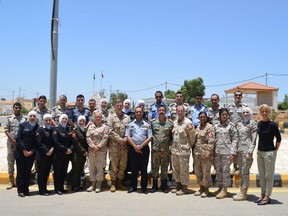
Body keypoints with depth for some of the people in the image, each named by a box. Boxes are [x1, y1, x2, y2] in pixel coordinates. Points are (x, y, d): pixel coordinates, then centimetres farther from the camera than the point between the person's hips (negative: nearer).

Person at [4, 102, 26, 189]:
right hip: (11, 143, 1)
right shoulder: (9, 119, 5)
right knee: (10, 162, 5)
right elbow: (6, 131, 0)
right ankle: (11, 181, 13)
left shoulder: (24, 119, 3)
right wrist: (13, 140, -10)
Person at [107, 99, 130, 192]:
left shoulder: (127, 117, 12)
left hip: (124, 145, 3)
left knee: (123, 165, 8)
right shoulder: (111, 116, 3)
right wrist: (120, 139, -12)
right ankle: (113, 183, 9)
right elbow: (110, 131, -6)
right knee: (113, 165, 0)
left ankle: (120, 182, 19)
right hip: (114, 145, -3)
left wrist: (126, 138, -10)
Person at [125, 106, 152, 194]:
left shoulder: (147, 125, 7)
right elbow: (128, 137, 1)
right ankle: (133, 186, 16)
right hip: (133, 148, 1)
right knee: (134, 168, 6)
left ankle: (144, 187, 11)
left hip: (144, 148, 0)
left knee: (144, 168, 3)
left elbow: (149, 137, 0)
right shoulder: (130, 124, 8)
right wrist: (135, 146, -10)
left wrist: (141, 146, -10)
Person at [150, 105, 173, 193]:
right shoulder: (153, 122, 4)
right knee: (154, 167, 7)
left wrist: (170, 144, -4)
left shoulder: (170, 123, 2)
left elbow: (172, 136, 4)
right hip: (155, 149, 1)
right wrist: (152, 144, 1)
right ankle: (154, 185, 19)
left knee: (165, 167, 8)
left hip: (165, 149, -1)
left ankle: (164, 185, 20)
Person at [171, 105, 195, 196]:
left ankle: (184, 187, 12)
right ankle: (178, 185, 28)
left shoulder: (188, 122, -10)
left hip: (184, 150, -7)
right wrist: (173, 146, 14)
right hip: (174, 149, 7)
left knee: (184, 169, 1)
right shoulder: (174, 122, 12)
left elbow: (192, 137, -6)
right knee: (175, 169, 15)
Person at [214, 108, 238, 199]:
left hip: (227, 152, -4)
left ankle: (224, 190, 8)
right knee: (218, 171, 10)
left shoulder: (231, 126, -1)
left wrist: (233, 152, -11)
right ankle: (220, 188, 22)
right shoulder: (216, 126, 11)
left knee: (225, 171, -1)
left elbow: (235, 139, -4)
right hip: (217, 152, 4)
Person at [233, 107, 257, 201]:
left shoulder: (252, 124, -3)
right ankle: (242, 191, 18)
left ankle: (244, 193, 2)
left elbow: (253, 140, -7)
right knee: (241, 172, 10)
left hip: (247, 150, -6)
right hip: (239, 150, 6)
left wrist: (249, 152, -14)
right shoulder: (239, 124, 14)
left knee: (245, 172, -4)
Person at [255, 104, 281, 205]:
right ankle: (262, 194, 26)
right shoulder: (259, 123, 5)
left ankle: (267, 197, 11)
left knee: (269, 175, 3)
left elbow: (278, 138, -7)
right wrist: (258, 149, 11)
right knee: (261, 175, 14)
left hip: (269, 152, -7)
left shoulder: (272, 124, -14)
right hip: (260, 151, 7)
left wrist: (275, 150, -4)